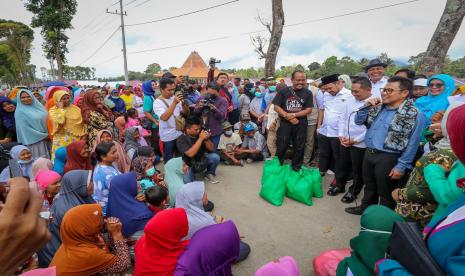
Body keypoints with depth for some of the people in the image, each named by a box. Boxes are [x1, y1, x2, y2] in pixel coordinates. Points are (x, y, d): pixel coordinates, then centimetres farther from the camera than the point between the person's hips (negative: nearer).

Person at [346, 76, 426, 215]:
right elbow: (358, 121, 10)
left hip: (388, 158, -6)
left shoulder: (414, 115, -14)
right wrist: (366, 107, -7)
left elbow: (412, 144, -14)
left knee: (385, 192, 12)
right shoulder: (378, 108, 5)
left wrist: (401, 166, -16)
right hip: (368, 153, 6)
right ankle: (366, 208, 44)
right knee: (369, 186, 24)